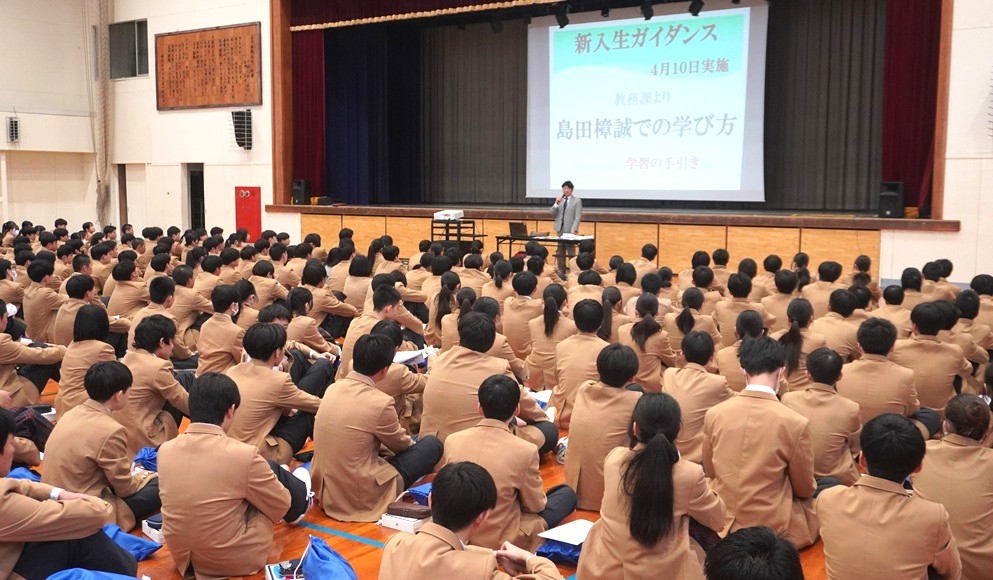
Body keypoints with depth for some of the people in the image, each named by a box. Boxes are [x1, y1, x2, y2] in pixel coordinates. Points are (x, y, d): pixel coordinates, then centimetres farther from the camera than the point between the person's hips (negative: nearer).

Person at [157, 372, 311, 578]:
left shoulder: (165, 450, -8)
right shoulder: (243, 454, -24)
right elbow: (281, 505, -8)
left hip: (183, 557, 5)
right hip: (235, 561, -5)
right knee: (273, 471, 15)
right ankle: (301, 503, 46)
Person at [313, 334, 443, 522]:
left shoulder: (333, 389, 0)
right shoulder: (380, 402, -20)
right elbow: (401, 444, 0)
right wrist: (413, 442, 24)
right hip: (360, 499, -7)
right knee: (433, 444, 4)